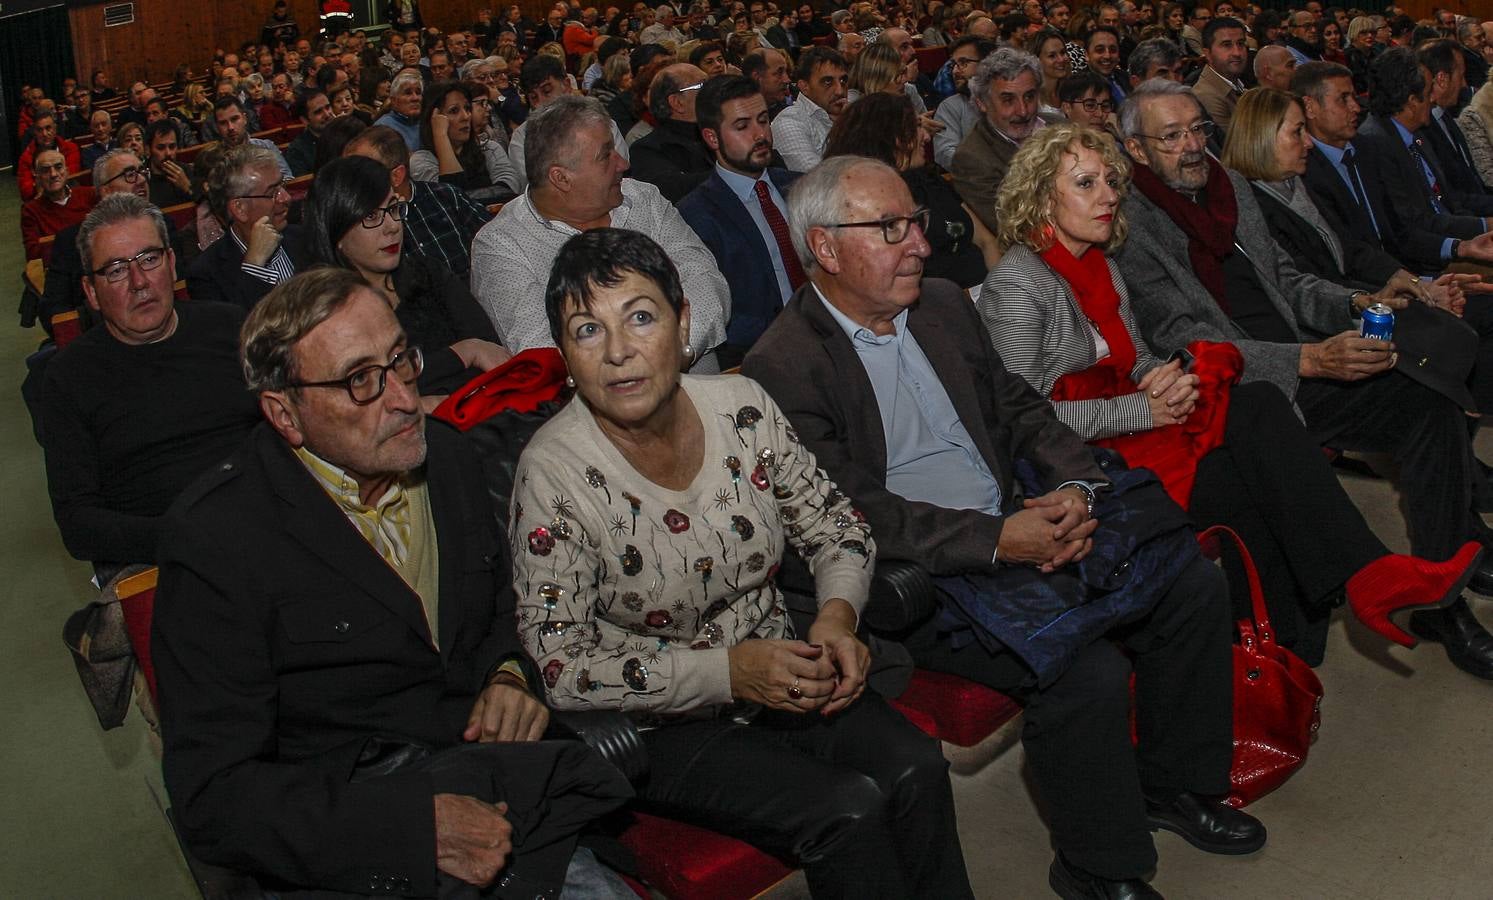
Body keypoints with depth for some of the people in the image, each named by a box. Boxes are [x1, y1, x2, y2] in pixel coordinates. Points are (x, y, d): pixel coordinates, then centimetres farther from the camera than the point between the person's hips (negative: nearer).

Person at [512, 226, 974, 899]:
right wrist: (728, 671, -24)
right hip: (656, 726, -4)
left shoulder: (741, 407, -6)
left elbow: (834, 527, 7)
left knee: (916, 767, -19)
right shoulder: (554, 472, -19)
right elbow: (562, 667, -18)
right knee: (847, 809, -23)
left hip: (778, 670, 4)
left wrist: (837, 616, -14)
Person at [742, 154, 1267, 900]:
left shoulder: (944, 307, 11)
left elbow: (1020, 409, 15)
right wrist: (997, 540, -24)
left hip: (1018, 524, 8)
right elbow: (856, 517, -19)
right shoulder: (782, 369, -13)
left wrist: (1075, 487, -6)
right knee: (1088, 672, -25)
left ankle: (1173, 785, 22)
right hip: (919, 576, -8)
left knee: (1196, 588, 0)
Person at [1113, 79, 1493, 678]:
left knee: (1431, 401, -15)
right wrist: (1312, 360, -26)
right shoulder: (1131, 226, -10)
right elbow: (1187, 342, -18)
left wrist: (1356, 304, 1)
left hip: (1300, 369, 7)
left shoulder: (1231, 186, 14)